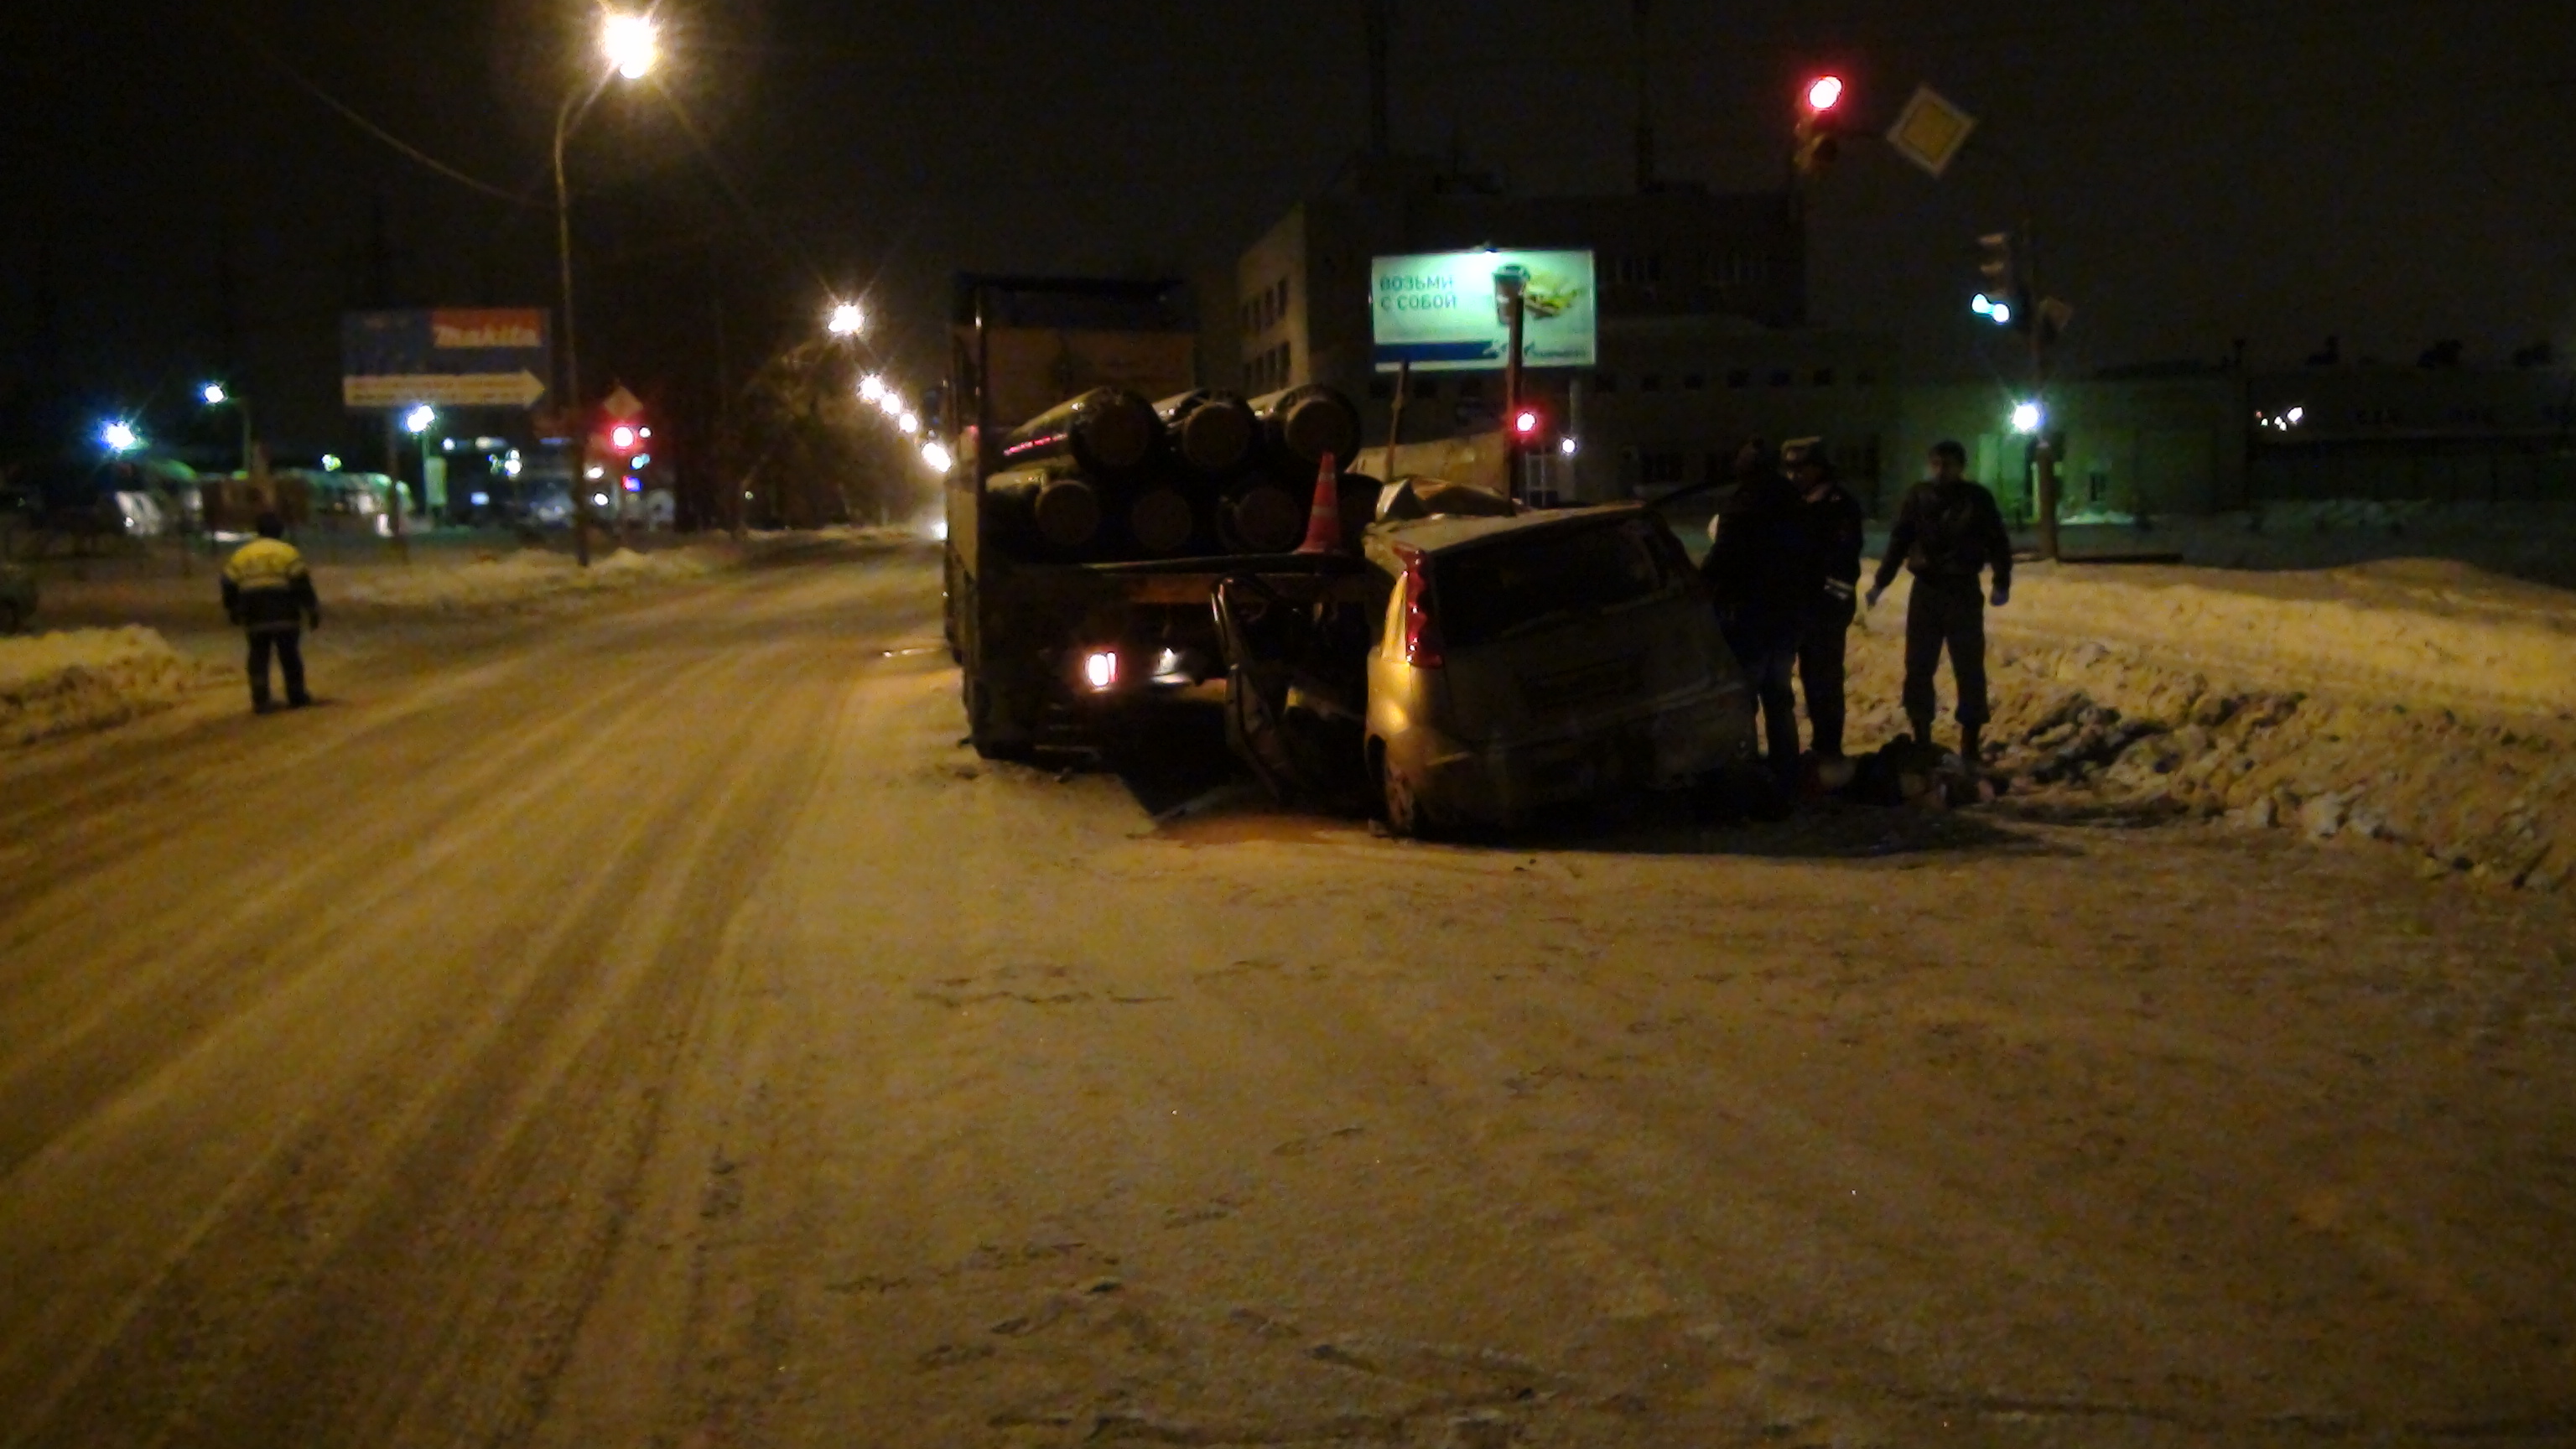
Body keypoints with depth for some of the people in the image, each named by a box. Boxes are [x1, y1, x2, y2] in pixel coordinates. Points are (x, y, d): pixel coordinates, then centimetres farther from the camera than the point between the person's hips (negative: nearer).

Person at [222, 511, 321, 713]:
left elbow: (229, 587, 13)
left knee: (258, 659, 7)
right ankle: (296, 697, 13)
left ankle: (260, 702, 0)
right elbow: (303, 585, -6)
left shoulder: (240, 555, 10)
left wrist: (233, 612, 26)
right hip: (284, 615, -3)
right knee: (290, 657, 8)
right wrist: (313, 612, -1)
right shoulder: (287, 552, -2)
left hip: (254, 619, 3)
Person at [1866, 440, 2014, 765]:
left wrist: (2002, 583, -10)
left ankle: (1969, 747, 9)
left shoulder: (1978, 498, -3)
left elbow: (1998, 542, -1)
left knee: (1969, 670, 1)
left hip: (1964, 592, -2)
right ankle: (1921, 742, 18)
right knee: (1918, 667, 5)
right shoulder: (1917, 497, 1)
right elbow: (1899, 540, 7)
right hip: (1925, 591, 2)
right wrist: (1880, 581, 3)